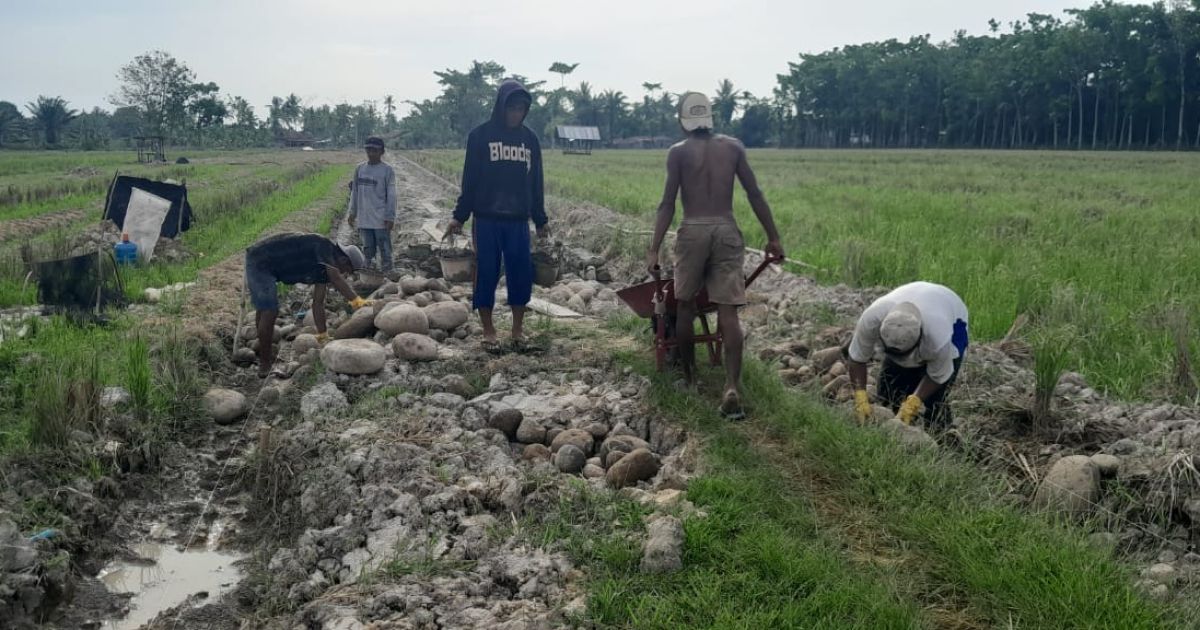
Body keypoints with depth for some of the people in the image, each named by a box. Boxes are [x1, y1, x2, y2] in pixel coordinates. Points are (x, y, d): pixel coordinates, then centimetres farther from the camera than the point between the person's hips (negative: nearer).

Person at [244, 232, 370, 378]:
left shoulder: (325, 270, 6)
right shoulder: (325, 246, -20)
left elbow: (318, 303, 8)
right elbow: (336, 279, -34)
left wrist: (322, 335, 7)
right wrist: (356, 300, -38)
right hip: (259, 261, -10)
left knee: (263, 309, 24)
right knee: (269, 312, -11)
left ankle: (267, 354, 40)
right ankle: (264, 365, 1)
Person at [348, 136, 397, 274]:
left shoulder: (388, 170, -5)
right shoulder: (359, 168, 8)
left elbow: (391, 196, -6)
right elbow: (355, 192, 14)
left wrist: (390, 217, -10)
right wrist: (352, 213, 12)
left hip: (381, 220, -4)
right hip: (364, 219, 4)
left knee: (385, 251, 0)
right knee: (368, 251, 12)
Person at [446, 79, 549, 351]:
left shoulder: (530, 139, 8)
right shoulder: (480, 136, -2)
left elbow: (536, 182, 13)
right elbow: (470, 179, 0)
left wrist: (540, 220, 15)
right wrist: (459, 216, -2)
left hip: (518, 221, 3)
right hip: (487, 220, -3)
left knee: (521, 273, 1)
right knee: (486, 273, 1)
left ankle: (518, 329, 14)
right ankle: (488, 330, 10)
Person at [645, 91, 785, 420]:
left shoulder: (679, 152, 0)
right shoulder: (733, 147, 7)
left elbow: (668, 205, -5)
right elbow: (755, 196, 6)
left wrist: (654, 249, -3)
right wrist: (773, 238, 11)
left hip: (692, 232, -1)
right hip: (726, 232, 2)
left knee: (685, 306, 15)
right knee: (728, 311, -3)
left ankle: (689, 378, 25)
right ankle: (732, 386, -15)